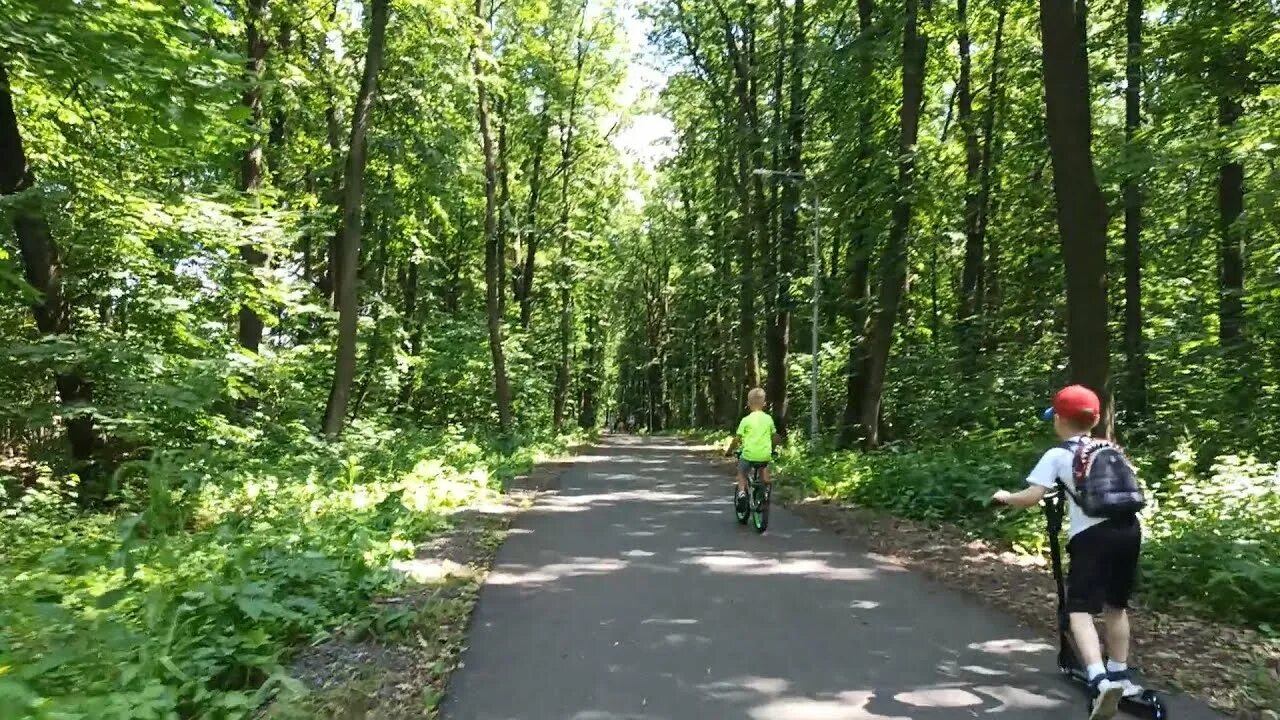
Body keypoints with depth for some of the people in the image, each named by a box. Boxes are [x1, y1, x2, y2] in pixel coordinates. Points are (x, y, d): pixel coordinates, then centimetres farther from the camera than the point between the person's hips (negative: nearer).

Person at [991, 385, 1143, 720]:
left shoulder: (1057, 455, 0)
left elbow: (1032, 497, -8)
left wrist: (1005, 497, 10)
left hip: (1092, 535, -6)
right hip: (1128, 528, 6)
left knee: (1080, 609, -5)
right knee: (1116, 605, 21)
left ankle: (1100, 680, -24)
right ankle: (1119, 674, 32)